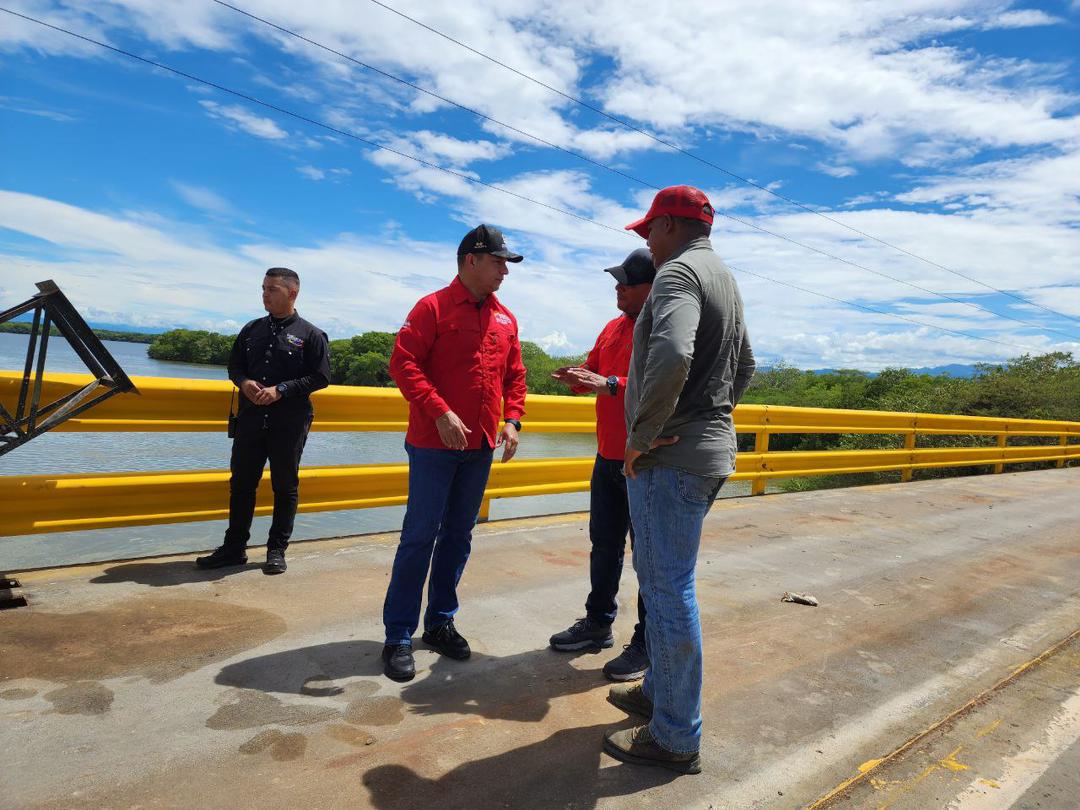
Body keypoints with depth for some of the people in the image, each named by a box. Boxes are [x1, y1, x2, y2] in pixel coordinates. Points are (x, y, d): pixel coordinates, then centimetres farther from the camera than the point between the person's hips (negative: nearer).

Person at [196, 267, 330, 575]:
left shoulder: (310, 335, -3)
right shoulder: (252, 329, 11)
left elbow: (320, 377, -7)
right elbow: (234, 364, 17)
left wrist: (281, 390, -15)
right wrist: (244, 382, -6)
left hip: (289, 424, -4)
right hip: (250, 420, 4)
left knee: (285, 486, 5)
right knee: (241, 483, 9)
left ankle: (277, 550, 17)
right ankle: (234, 547, 21)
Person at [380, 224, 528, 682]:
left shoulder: (505, 319, 12)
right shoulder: (433, 307, -6)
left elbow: (515, 375, 17)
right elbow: (403, 362, -14)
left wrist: (512, 420, 2)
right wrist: (440, 412, -22)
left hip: (482, 447, 6)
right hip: (434, 443, -6)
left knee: (459, 535, 12)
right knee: (420, 535, -2)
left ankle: (440, 622, 27)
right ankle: (399, 637, 9)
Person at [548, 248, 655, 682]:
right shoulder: (614, 327, 14)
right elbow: (594, 371, 19)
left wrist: (610, 385, -29)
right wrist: (576, 378, -4)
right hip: (607, 459, 8)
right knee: (603, 545, 17)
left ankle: (648, 644, 17)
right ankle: (598, 623, 33)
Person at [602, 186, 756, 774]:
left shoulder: (678, 272, -14)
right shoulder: (724, 279, 18)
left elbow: (671, 356, -33)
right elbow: (744, 366, 29)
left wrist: (644, 433, -21)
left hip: (669, 459, -10)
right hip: (709, 451, 10)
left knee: (669, 591, -1)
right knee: (661, 580, 21)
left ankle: (675, 737, 13)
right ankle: (660, 690, 36)